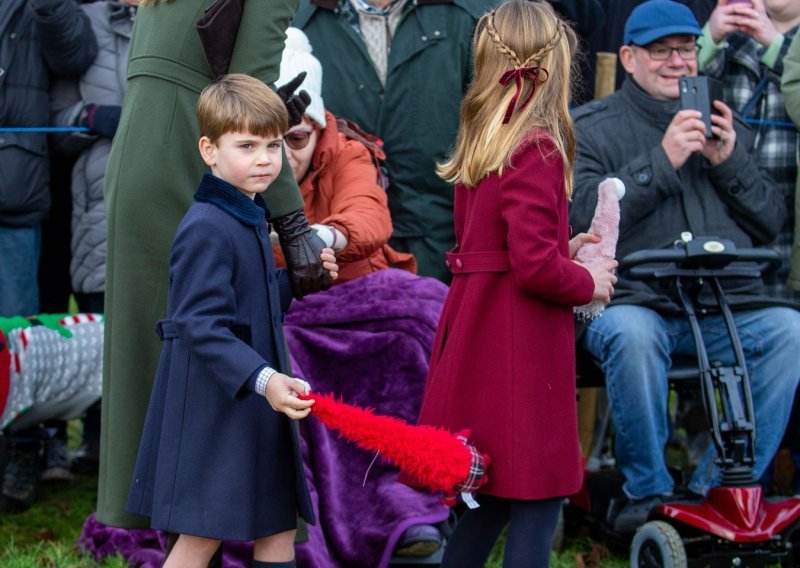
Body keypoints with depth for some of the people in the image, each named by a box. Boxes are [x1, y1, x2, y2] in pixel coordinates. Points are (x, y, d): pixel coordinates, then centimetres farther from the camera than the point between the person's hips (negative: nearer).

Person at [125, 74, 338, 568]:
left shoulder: (251, 218, 13)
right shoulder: (206, 229, -20)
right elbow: (200, 327, -27)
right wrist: (263, 379, -37)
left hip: (255, 406, 10)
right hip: (213, 405, -10)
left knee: (280, 526, 14)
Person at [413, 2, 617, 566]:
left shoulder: (483, 145, 12)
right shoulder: (537, 149, -15)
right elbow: (534, 265, -22)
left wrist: (564, 249, 18)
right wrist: (588, 282, -5)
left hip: (476, 335, 9)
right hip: (521, 348, -9)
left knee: (492, 498, 17)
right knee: (538, 503, -4)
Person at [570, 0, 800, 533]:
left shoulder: (725, 125, 23)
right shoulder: (590, 128, 10)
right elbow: (582, 214, -7)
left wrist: (729, 163, 1)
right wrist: (662, 162, -12)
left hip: (727, 304, 4)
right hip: (633, 298, -3)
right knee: (631, 334, -37)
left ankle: (723, 487, -13)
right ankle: (648, 491, -18)